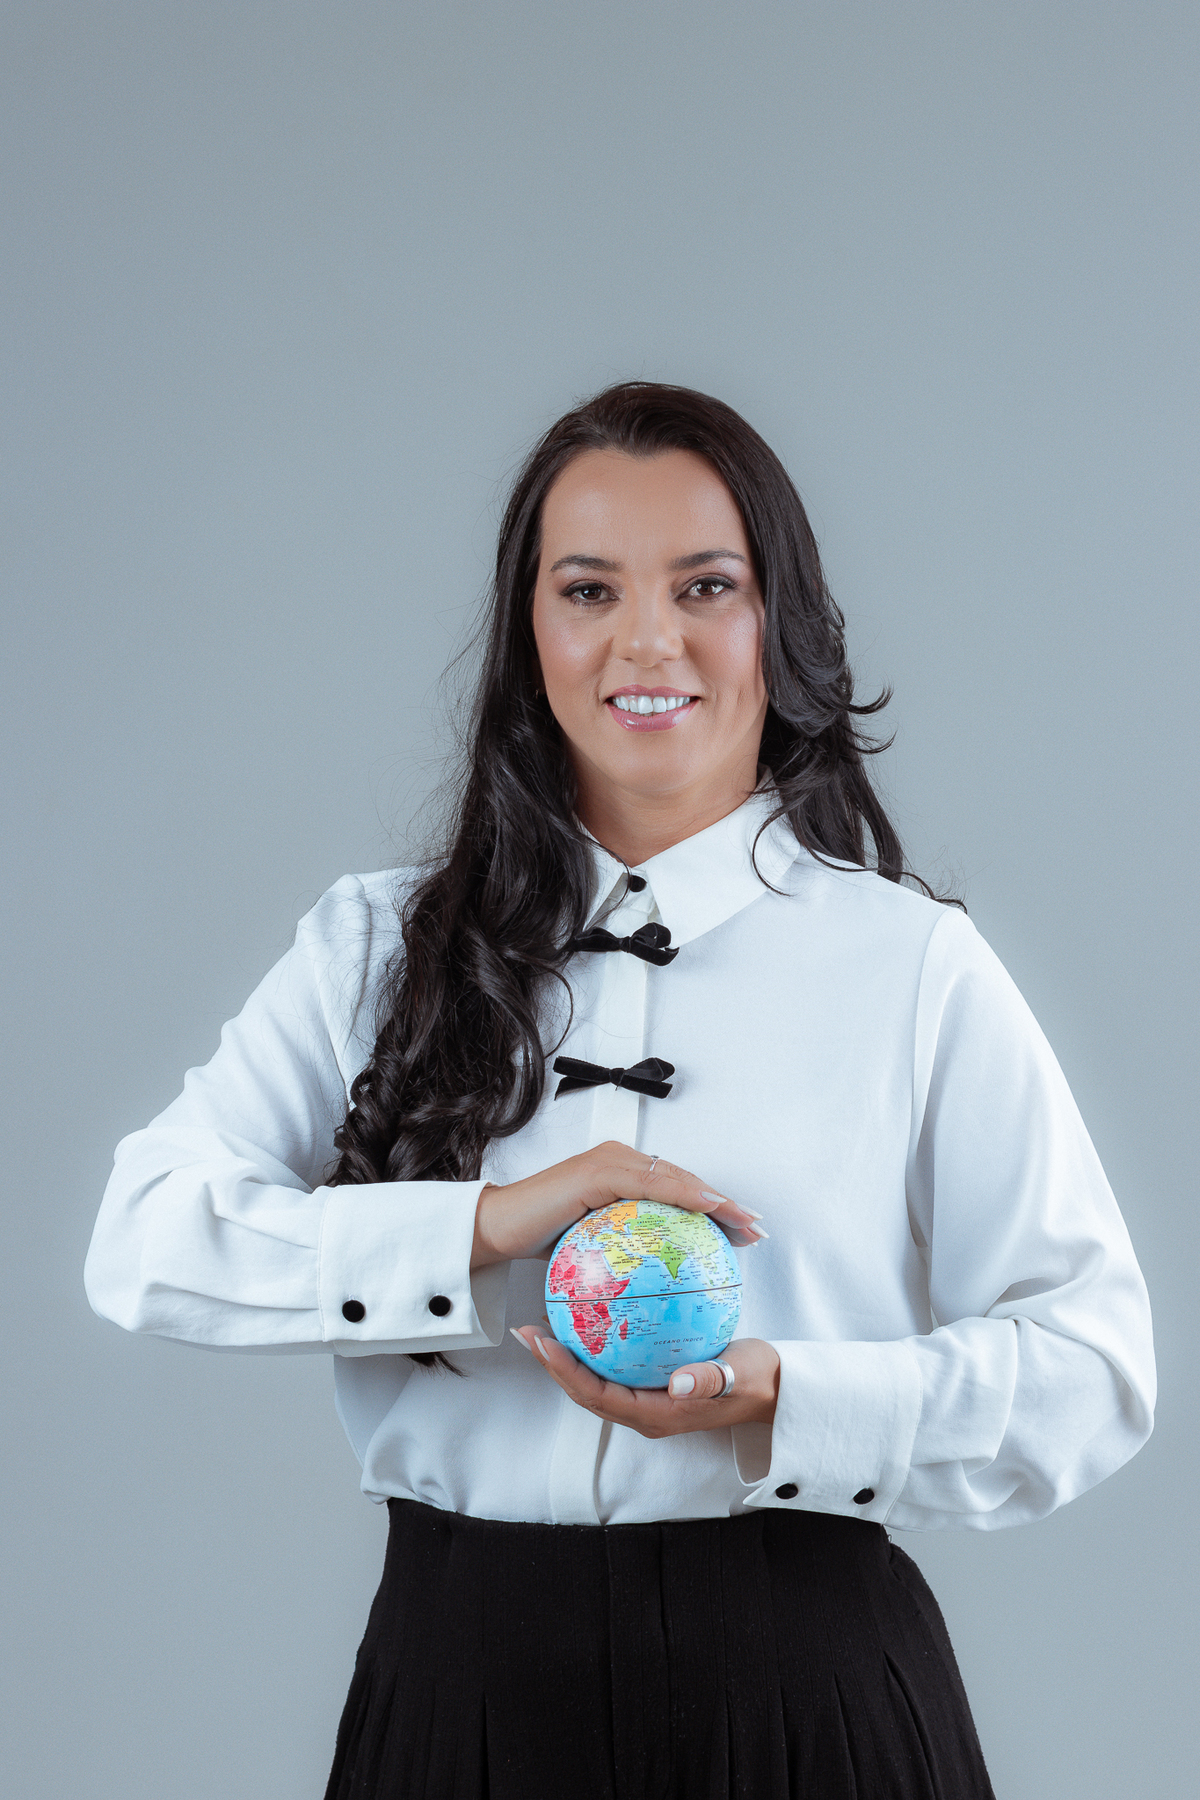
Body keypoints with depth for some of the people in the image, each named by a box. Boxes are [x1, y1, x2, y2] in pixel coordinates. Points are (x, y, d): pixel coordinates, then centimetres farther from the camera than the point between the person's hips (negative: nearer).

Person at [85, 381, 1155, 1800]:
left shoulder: (915, 966, 0)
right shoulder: (377, 949, 6)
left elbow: (1094, 1364, -3)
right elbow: (144, 1238, -7)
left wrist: (777, 1404, -19)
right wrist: (486, 1229, -20)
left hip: (801, 1674, -1)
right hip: (467, 1667, 2)